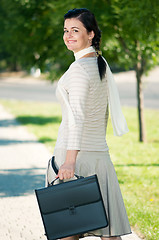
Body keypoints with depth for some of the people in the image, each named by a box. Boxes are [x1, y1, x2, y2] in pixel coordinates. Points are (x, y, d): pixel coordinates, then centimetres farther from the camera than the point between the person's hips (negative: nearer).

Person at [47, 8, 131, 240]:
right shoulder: (101, 63, 13)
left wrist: (70, 160, -31)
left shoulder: (79, 68, -13)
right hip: (100, 151, 8)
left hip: (77, 152, -8)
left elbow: (77, 117, -24)